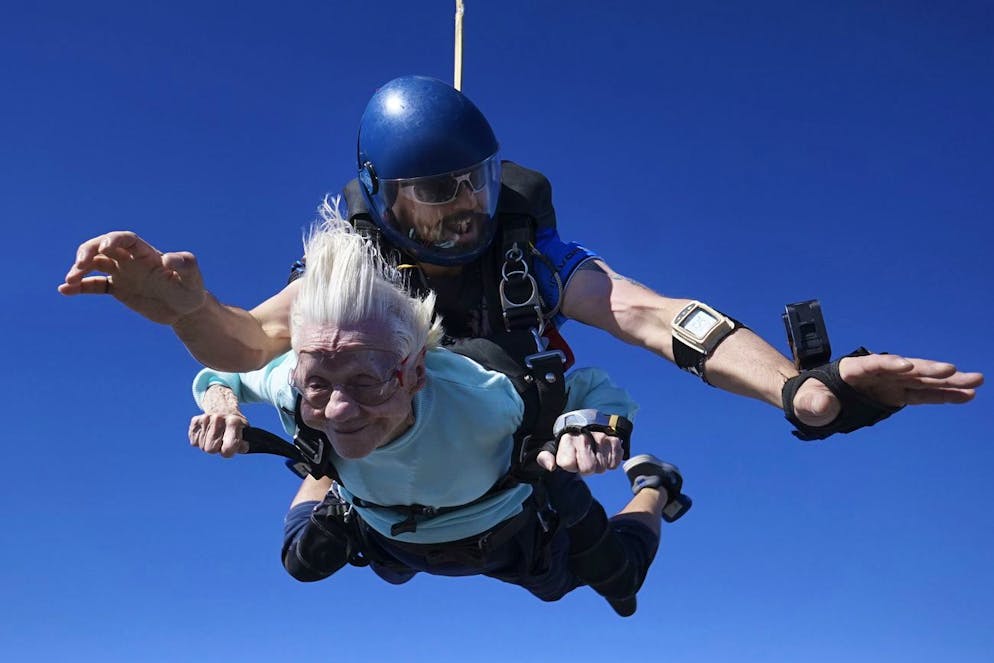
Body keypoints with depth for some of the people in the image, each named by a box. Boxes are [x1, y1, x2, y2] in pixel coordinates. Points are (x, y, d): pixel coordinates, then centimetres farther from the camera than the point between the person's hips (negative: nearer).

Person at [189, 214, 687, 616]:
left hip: (514, 537, -2)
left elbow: (593, 389, -32)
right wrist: (221, 400, -41)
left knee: (620, 578, 23)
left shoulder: (477, 398, -48)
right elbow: (221, 371, -17)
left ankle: (651, 484, 54)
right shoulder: (293, 388, -39)